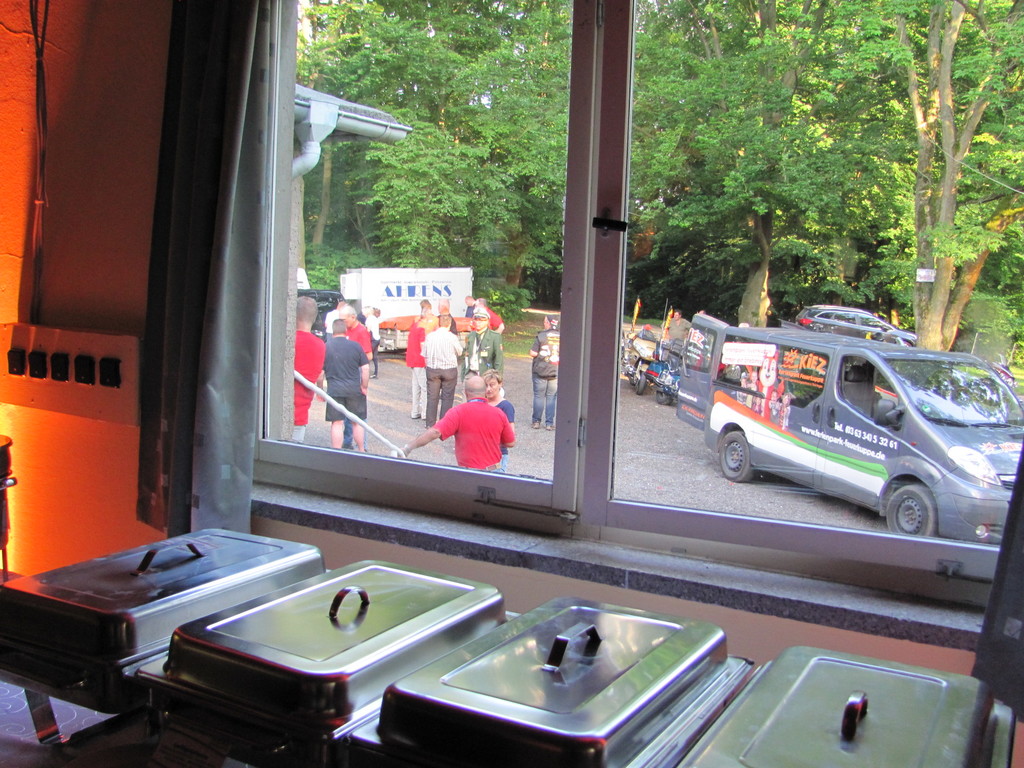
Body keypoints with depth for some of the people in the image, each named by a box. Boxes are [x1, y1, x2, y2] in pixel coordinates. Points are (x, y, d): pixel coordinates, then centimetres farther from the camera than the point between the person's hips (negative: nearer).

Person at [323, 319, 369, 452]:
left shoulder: (325, 347, -1)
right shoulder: (355, 346, 0)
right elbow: (365, 368, -2)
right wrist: (364, 386, 7)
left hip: (334, 390, -1)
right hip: (354, 389, 1)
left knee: (337, 423, 3)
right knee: (357, 422, 13)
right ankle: (361, 450, 22)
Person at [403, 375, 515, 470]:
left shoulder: (459, 412, -11)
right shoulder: (499, 414, 0)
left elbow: (434, 433, -21)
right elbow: (511, 443, 11)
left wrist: (408, 448, -17)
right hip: (494, 473, 3)